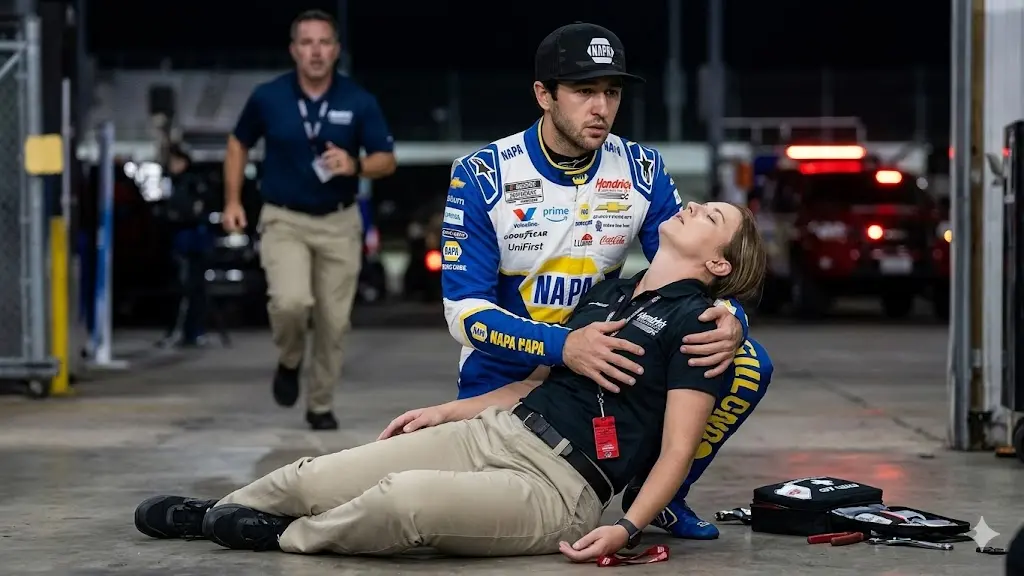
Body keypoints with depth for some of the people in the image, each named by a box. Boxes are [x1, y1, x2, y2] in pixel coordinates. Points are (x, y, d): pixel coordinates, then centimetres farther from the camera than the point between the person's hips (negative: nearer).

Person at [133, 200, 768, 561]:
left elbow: (677, 449, -10)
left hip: (560, 488, -7)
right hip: (495, 432, 8)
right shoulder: (610, 292, 19)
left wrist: (627, 529, -23)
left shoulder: (694, 321, -5)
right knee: (315, 479, -2)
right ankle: (212, 513, 24)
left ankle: (287, 536, -7)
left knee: (407, 499, -34)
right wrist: (450, 411, 26)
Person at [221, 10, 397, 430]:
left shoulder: (359, 102, -7)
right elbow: (239, 144, 11)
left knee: (334, 322, 4)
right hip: (284, 221, -1)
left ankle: (321, 406, 24)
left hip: (339, 222, 1)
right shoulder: (268, 97, -6)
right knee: (290, 301, -24)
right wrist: (233, 200, 4)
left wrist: (355, 166, -22)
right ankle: (289, 361, 8)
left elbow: (387, 161, -1)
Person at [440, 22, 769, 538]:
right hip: (504, 377, -3)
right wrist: (562, 347, -37)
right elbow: (465, 309, -19)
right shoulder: (481, 176, -14)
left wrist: (730, 320, -30)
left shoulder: (641, 171, -3)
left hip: (602, 366, 3)